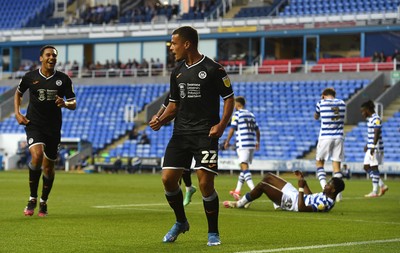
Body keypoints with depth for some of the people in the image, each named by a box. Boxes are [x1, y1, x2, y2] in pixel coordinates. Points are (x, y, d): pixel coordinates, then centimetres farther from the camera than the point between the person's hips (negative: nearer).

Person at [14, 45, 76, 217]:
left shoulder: (63, 79, -1)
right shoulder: (30, 77, -1)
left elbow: (73, 104, 3)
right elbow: (18, 93, 18)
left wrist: (65, 103, -20)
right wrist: (17, 114, 6)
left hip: (53, 127, 2)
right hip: (33, 124, -2)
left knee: (48, 167, 9)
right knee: (37, 156, -26)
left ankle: (43, 202, 31)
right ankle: (32, 199, -11)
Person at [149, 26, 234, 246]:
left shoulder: (213, 69, -6)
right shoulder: (177, 72, 12)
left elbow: (229, 98, -3)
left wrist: (222, 125, -15)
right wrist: (161, 120, 2)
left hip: (205, 133, -6)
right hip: (181, 133, 6)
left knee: (206, 183, -11)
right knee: (168, 178, -2)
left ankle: (213, 233, 5)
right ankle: (181, 222, 23)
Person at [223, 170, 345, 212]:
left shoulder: (326, 203, -29)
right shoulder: (327, 196, 1)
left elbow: (302, 208, -33)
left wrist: (301, 188, -30)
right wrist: (303, 180, 16)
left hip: (291, 202, -10)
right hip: (295, 194, 10)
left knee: (262, 185, -16)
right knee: (268, 177, 15)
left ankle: (239, 204, 6)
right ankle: (245, 199, 23)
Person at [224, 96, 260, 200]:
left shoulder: (237, 114, -3)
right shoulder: (251, 115, 17)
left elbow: (232, 130, -6)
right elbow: (257, 130, 19)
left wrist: (227, 142, 3)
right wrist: (257, 142, 31)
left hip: (242, 144, -7)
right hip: (252, 144, 7)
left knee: (244, 167, -15)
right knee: (244, 167, 14)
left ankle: (253, 190, -31)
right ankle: (237, 191, 20)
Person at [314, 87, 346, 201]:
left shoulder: (321, 103, -1)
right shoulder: (342, 103, 8)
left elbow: (316, 117, 16)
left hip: (325, 137, -3)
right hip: (338, 137, 3)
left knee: (320, 163, 11)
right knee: (337, 166, 4)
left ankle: (324, 187, -8)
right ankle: (338, 193, -3)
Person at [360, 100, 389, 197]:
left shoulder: (376, 119, -15)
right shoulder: (370, 119, 14)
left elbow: (377, 133, -23)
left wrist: (373, 146, -28)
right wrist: (367, 145, 31)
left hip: (376, 148, -10)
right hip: (370, 147, 10)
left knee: (374, 168, -4)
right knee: (367, 167, 11)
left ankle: (375, 192, 2)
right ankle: (382, 186, 17)